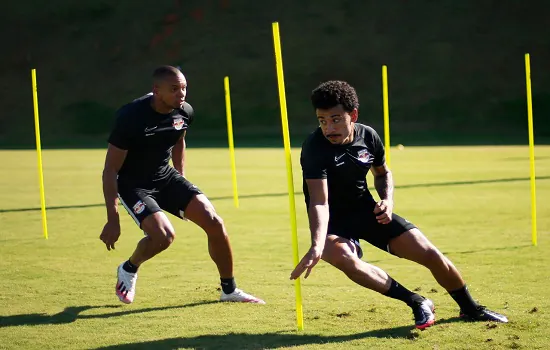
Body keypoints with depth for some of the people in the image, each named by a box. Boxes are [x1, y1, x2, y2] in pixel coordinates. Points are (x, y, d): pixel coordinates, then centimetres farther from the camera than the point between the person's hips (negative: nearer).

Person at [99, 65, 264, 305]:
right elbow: (110, 170, -21)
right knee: (164, 235, -27)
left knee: (214, 222, -7)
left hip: (166, 177, 6)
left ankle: (229, 290, 11)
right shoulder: (131, 117, -27)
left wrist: (181, 182, 19)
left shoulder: (185, 113, -8)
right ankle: (129, 270, 5)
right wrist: (113, 220, -23)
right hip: (132, 184, -6)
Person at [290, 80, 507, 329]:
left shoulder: (368, 136, -8)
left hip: (367, 210, 5)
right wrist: (317, 245, -49)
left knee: (430, 254, 0)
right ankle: (417, 304, -25)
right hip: (332, 221, -4)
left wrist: (387, 200, -7)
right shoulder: (314, 147, -25)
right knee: (343, 257, -39)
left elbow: (383, 172, 14)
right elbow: (319, 202, -34)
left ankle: (470, 308, 27)